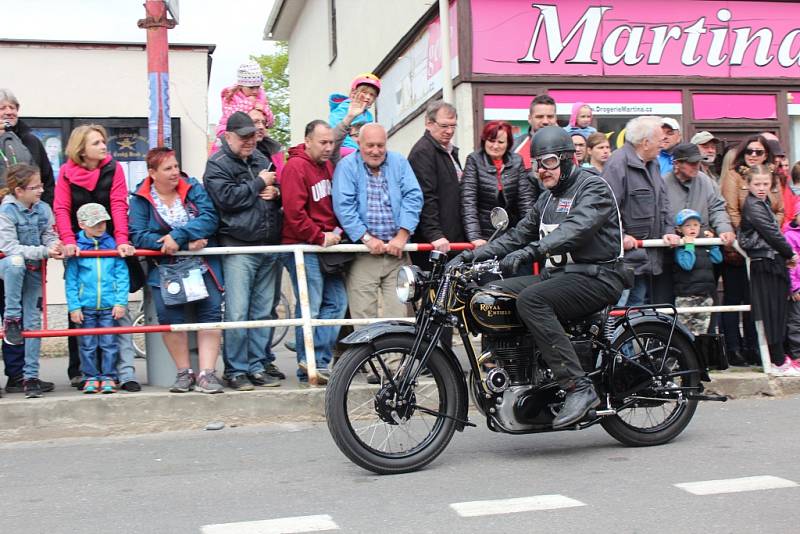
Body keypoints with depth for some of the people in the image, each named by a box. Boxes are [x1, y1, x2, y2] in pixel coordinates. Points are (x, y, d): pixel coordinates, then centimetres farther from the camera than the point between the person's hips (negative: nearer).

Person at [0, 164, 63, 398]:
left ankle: (31, 376, 7)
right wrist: (44, 251, -30)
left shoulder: (43, 208, -3)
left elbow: (49, 236, 3)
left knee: (33, 321, 0)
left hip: (33, 270, 4)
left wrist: (55, 245, -22)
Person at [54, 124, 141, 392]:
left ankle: (126, 371, -6)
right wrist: (68, 241, -23)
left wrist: (122, 240, -24)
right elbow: (62, 209, -9)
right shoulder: (67, 172, -3)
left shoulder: (113, 168, -4)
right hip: (80, 249, 1)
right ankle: (77, 370, 17)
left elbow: (119, 206, -12)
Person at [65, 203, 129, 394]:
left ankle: (108, 377, 13)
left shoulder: (112, 244, 1)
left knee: (109, 343, 4)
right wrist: (73, 306, -5)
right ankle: (91, 377, 18)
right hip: (85, 306, 0)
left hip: (109, 306, 0)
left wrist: (121, 302, -5)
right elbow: (70, 280, 0)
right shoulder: (77, 248, -1)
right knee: (87, 345, 8)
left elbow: (122, 275, 1)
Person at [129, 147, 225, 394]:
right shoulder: (140, 199, 0)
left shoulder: (194, 188, 5)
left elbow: (210, 219, -10)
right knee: (169, 316, -16)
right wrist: (187, 243, -18)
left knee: (211, 311, -11)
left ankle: (206, 373, -8)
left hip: (203, 265, 1)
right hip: (165, 268, -1)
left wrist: (178, 236, -23)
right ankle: (184, 372, 0)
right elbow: (139, 236, -12)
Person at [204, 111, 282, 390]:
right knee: (237, 313, -8)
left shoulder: (262, 160, 20)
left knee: (263, 312, 9)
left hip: (269, 247, 6)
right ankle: (236, 370, 1)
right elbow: (226, 197, -16)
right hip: (238, 248, -6)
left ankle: (257, 366, 16)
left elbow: (282, 192, 30)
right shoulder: (217, 164, 0)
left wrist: (276, 192, 6)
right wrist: (259, 184, -8)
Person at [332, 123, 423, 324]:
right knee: (363, 315, -5)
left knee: (400, 314, -2)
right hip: (363, 256, -2)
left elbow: (413, 198, 2)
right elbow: (343, 206, -7)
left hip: (397, 253, 2)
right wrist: (367, 238, -13)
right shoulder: (347, 166, 3)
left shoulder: (399, 163, 11)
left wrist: (402, 236, -8)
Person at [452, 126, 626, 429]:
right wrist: (476, 255, 6)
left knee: (530, 300, -32)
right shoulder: (548, 198, 22)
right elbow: (519, 234, 20)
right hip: (557, 275, 9)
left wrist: (529, 251, -40)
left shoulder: (593, 188, -7)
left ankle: (579, 388, -32)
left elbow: (574, 229, -26)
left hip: (596, 277, -9)